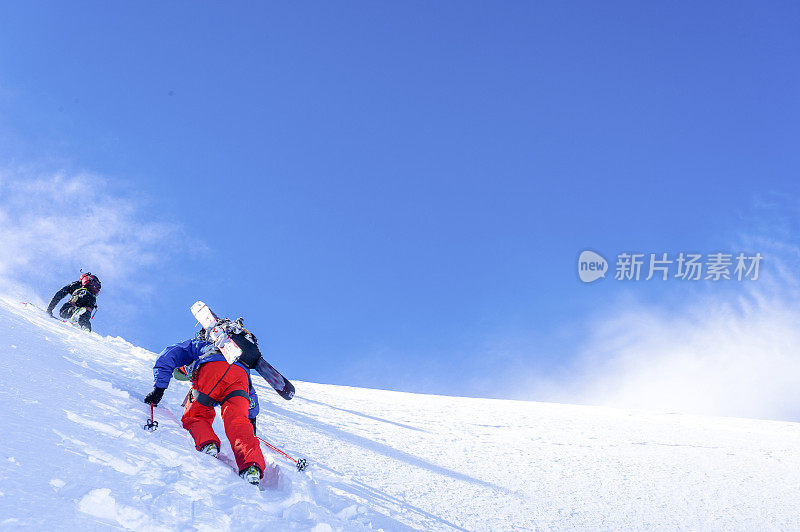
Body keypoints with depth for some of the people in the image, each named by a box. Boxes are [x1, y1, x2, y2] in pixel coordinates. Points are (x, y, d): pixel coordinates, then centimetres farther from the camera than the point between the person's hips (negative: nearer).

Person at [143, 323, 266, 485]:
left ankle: (207, 444, -22)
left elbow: (167, 358, 22)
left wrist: (159, 388, 21)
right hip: (241, 374, 4)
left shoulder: (195, 344, 39)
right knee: (238, 423, -8)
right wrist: (252, 417, 44)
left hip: (212, 368, -4)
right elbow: (251, 395, 44)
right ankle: (252, 466, -34)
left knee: (195, 416, 9)